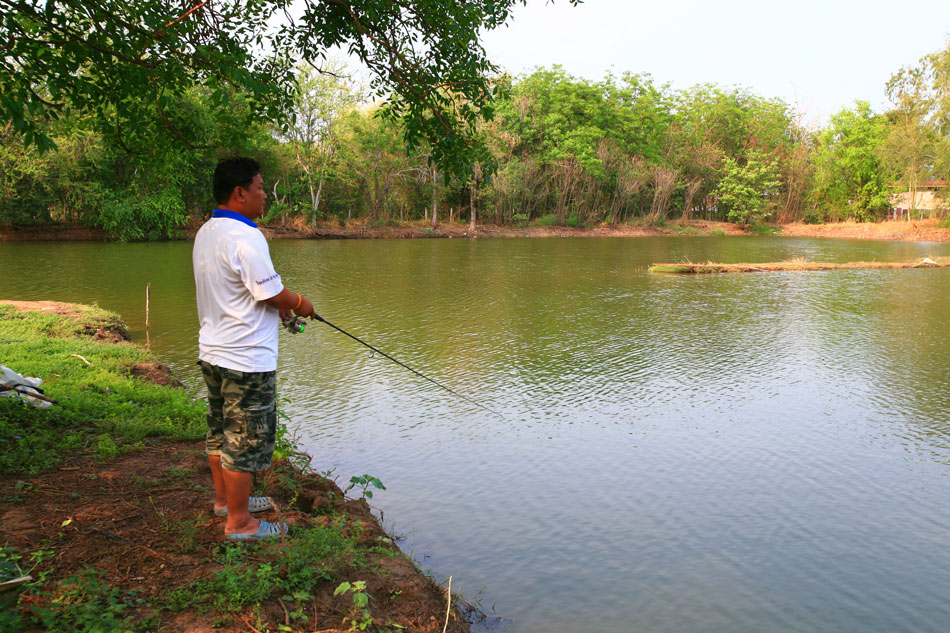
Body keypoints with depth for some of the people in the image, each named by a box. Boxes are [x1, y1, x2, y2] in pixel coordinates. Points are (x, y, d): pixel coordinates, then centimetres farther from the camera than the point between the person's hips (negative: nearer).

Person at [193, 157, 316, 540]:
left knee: (221, 431, 22)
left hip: (212, 352, 10)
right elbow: (271, 293, -20)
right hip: (246, 359, -10)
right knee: (246, 440, 2)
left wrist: (277, 306, 17)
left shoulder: (205, 233, 10)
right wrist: (299, 303, 0)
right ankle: (239, 522, 13)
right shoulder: (245, 237, -22)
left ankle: (224, 498, 38)